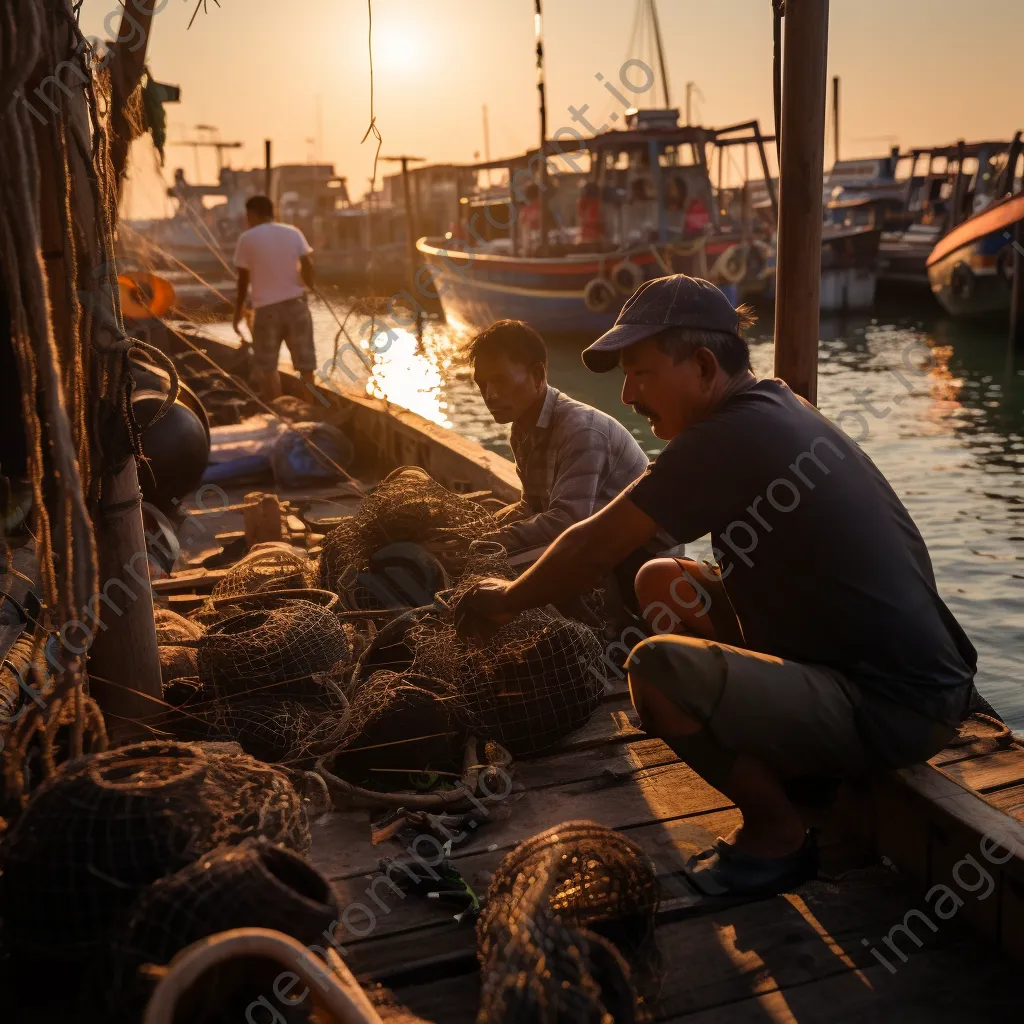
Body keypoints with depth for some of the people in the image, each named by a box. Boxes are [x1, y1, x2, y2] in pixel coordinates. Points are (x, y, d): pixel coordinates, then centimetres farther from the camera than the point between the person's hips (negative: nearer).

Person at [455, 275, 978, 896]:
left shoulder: (731, 438, -21)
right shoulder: (780, 409, 8)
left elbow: (596, 548, -14)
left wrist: (509, 599, 4)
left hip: (896, 715, -9)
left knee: (656, 668, -25)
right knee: (663, 583, 9)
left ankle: (778, 835, 0)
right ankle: (789, 778, 15)